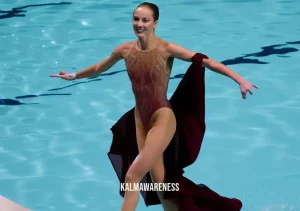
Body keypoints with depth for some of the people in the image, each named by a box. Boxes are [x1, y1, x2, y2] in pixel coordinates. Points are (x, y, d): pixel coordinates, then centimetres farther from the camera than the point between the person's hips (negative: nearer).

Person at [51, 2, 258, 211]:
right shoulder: (126, 50, 3)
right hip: (140, 119, 6)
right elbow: (100, 68, 23)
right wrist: (74, 76, 38)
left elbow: (205, 61, -18)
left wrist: (240, 80, -27)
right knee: (158, 182, 9)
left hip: (162, 118, -6)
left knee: (132, 177, -13)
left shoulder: (166, 49, -12)